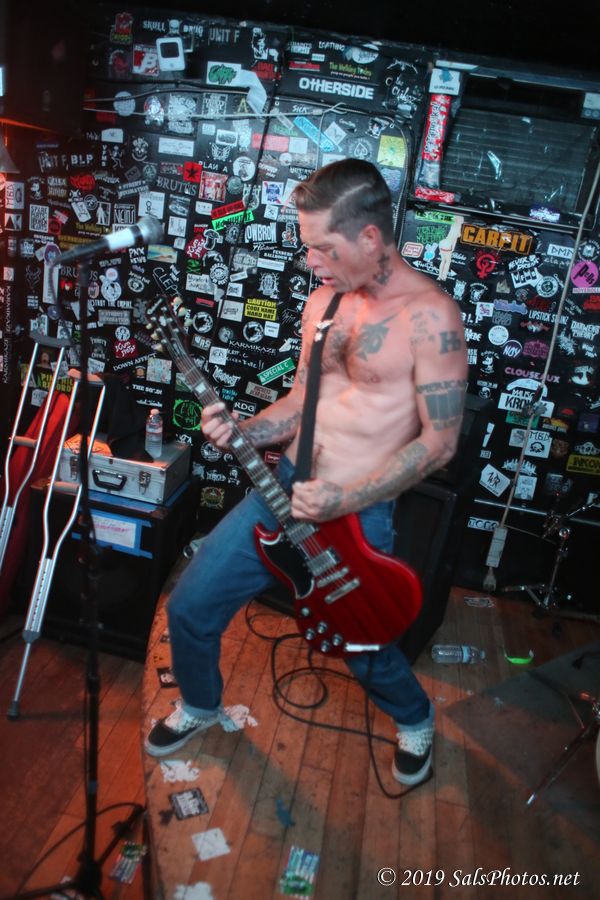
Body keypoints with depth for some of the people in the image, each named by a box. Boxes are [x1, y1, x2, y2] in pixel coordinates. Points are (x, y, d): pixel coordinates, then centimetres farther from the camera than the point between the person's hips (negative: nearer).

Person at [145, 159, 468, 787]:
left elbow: (439, 441, -14)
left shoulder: (430, 316, -15)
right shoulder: (323, 300, 6)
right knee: (190, 605, 7)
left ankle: (414, 718, 45)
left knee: (365, 651, 9)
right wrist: (241, 433, -5)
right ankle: (200, 705, 39)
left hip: (359, 512, -5)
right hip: (287, 487, 6)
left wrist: (346, 500, -21)